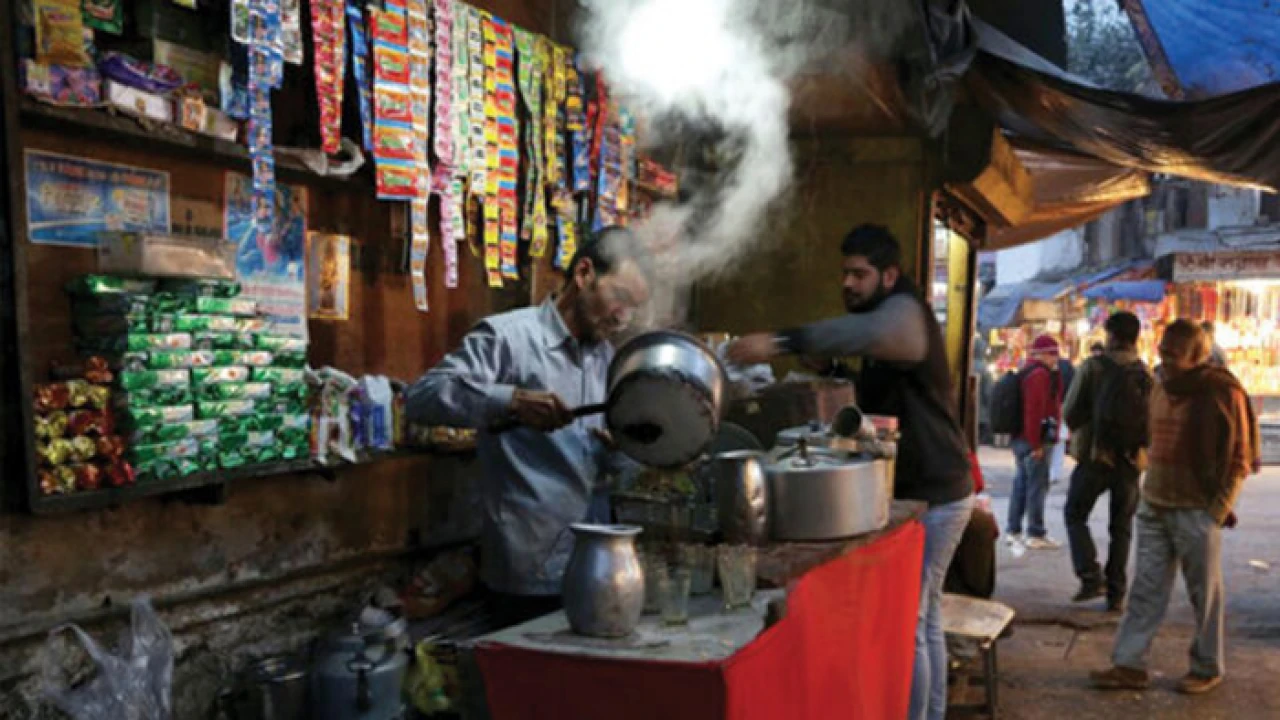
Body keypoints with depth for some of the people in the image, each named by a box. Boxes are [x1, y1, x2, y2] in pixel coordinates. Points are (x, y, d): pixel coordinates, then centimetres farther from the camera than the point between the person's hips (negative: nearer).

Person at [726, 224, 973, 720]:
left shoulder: (904, 312, -18)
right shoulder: (888, 318, 17)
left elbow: (869, 334, -43)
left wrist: (781, 342, -51)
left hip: (933, 496, -10)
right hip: (923, 492, 10)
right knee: (923, 617, 16)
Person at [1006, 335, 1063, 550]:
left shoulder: (1028, 371, 17)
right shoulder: (1040, 374, -14)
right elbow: (1034, 410, -22)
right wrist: (1036, 444, -22)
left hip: (1021, 438, 10)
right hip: (1035, 439, -10)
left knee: (1021, 483, 12)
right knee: (1038, 485, -5)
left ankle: (1013, 530, 16)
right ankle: (1036, 534, -1)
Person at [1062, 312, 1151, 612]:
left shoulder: (1093, 367, -9)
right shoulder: (1148, 374, -1)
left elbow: (1070, 412, -8)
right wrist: (1141, 447, 16)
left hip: (1094, 456, -3)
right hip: (1132, 461, 3)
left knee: (1075, 515, 14)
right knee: (1121, 528, 13)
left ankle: (1091, 576, -2)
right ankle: (1116, 594, 13)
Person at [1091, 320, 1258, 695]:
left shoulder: (1222, 392, -10)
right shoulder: (1161, 387, 9)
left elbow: (1238, 458, -8)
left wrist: (1219, 509, -9)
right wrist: (1152, 488, 13)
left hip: (1196, 511, -6)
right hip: (1153, 507, 6)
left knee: (1205, 594, 7)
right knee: (1145, 589, 7)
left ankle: (1207, 668, 21)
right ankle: (1130, 664, 12)